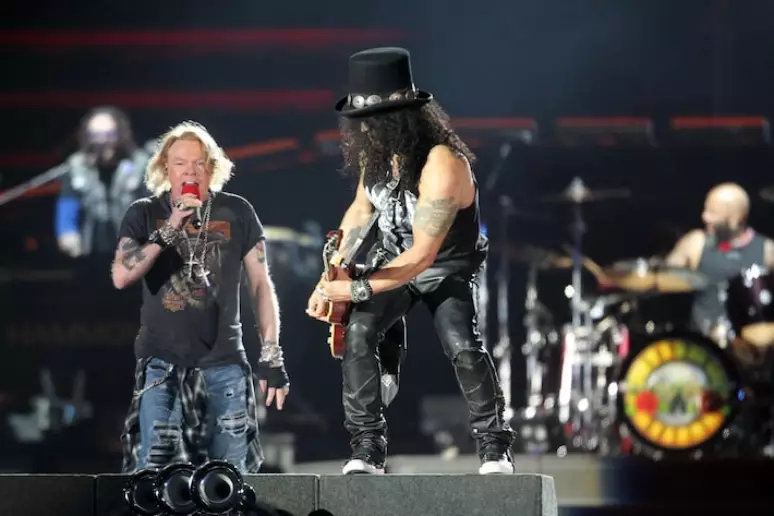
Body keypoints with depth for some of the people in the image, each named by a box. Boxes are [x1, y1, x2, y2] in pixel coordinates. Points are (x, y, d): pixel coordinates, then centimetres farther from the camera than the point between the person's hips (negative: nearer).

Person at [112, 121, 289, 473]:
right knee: (154, 470, -7)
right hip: (162, 363, -1)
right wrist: (168, 231, -17)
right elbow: (121, 278, -8)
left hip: (224, 364, 1)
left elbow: (261, 284, 7)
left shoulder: (236, 213, 5)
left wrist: (271, 355, 2)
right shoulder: (144, 214, 4)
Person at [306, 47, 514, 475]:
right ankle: (368, 448, -13)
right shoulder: (380, 152, -10)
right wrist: (336, 273, -5)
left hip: (446, 269, -6)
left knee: (462, 346, -28)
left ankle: (494, 447, -8)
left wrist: (356, 289, -31)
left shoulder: (441, 166, -33)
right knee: (357, 332, -19)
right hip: (391, 259, 6)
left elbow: (423, 255, -32)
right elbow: (361, 209, 7)